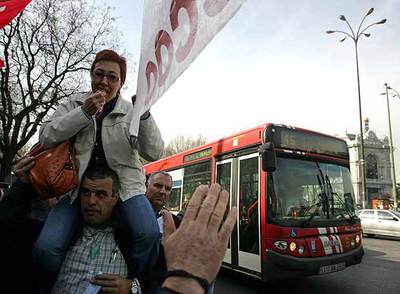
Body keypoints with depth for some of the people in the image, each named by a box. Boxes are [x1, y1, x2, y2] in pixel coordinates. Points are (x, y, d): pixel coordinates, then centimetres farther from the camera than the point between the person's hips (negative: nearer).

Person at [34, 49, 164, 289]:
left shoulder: (132, 111, 3)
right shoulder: (75, 104, 10)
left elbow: (154, 153, -8)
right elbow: (46, 137, -4)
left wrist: (145, 114, -23)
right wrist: (84, 112, -17)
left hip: (124, 184, -1)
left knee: (149, 235, -27)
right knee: (46, 249, -19)